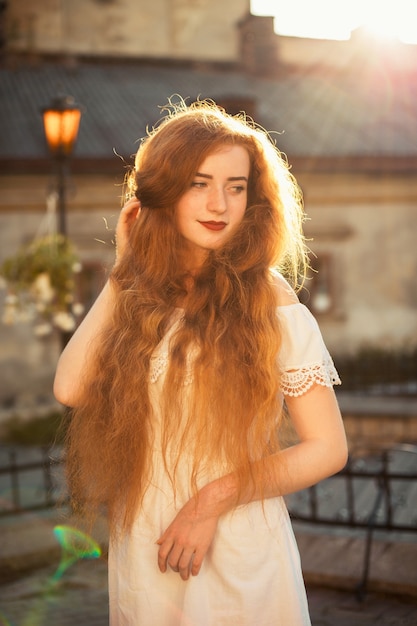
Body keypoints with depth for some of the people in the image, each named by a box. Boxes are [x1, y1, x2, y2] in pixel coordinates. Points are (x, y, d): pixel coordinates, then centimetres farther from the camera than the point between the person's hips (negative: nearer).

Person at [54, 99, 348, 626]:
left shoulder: (268, 302, -9)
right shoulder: (139, 299, 2)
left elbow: (328, 449, -10)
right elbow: (70, 388, -13)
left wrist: (215, 497, -17)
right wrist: (122, 272, -7)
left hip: (239, 556, -3)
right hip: (141, 550, 4)